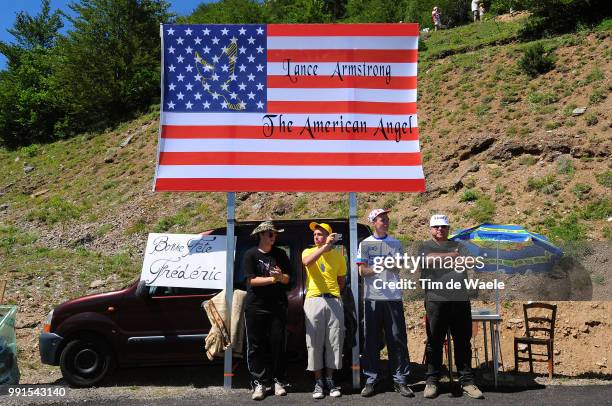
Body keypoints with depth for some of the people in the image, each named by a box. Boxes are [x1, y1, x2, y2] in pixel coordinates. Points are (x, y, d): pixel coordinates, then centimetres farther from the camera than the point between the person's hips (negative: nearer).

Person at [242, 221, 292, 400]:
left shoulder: (280, 254, 10)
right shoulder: (251, 254, 1)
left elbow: (287, 279, 7)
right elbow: (251, 280, -6)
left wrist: (280, 276, -16)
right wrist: (273, 279, -14)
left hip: (278, 306, 2)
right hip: (256, 306, -2)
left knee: (278, 344, 3)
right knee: (256, 346, 0)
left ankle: (278, 381, 13)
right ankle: (259, 383, 7)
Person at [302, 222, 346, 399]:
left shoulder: (338, 256, 10)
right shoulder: (308, 251, 5)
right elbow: (307, 262, -20)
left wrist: (333, 293, 7)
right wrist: (326, 246, -24)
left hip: (334, 301, 2)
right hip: (314, 300, -1)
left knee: (334, 342, 4)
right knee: (315, 342, 1)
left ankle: (330, 380, 18)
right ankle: (318, 382, 12)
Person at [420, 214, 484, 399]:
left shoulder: (458, 246, 18)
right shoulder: (425, 246, 11)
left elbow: (465, 262, 0)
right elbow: (429, 259, -10)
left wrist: (440, 259, -4)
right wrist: (453, 256, 1)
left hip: (460, 299, 3)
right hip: (435, 300, -2)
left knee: (463, 342, 6)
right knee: (434, 342, 3)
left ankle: (466, 381, 15)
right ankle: (432, 381, 13)